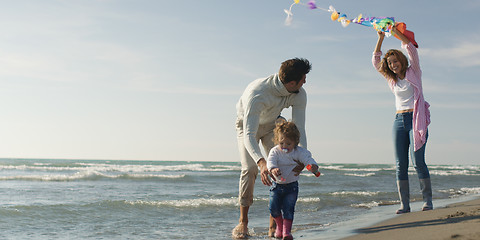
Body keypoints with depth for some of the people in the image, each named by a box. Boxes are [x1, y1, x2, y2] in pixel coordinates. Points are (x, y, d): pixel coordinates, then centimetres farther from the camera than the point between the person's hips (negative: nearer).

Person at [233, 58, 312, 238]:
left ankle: (274, 225, -7)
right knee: (249, 168, -19)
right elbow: (249, 135, -48)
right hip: (247, 124, -4)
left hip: (271, 124, 4)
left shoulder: (300, 94, -26)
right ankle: (243, 222, -7)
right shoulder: (257, 93, -43)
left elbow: (299, 128, -28)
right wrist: (261, 163, -63)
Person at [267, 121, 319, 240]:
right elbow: (270, 161, -24)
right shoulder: (275, 151, -8)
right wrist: (273, 168, -48)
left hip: (292, 186, -1)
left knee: (288, 208, -11)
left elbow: (307, 159, -20)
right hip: (277, 185, 1)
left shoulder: (299, 152, -7)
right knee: (273, 207, -5)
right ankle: (279, 225, 22)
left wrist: (313, 166, -43)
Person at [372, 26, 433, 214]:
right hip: (399, 121, 5)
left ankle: (427, 200, -7)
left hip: (416, 119, -5)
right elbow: (375, 61, 15)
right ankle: (404, 204, -3)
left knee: (418, 161, -13)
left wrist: (396, 32, -7)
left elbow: (411, 50, -7)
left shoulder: (413, 72, 6)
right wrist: (381, 38, 9)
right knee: (401, 164, -2)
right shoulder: (392, 79, 17)